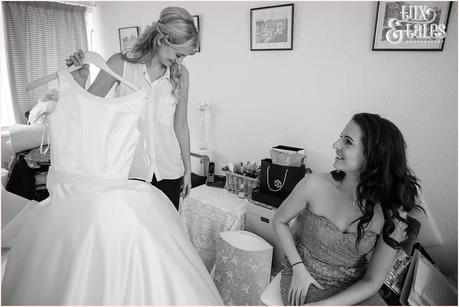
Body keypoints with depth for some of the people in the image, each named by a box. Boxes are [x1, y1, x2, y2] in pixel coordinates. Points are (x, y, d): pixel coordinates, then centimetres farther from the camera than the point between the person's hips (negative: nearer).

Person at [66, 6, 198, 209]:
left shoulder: (180, 74, -1)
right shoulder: (121, 64, -7)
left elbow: (180, 125, 5)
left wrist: (187, 169, 9)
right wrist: (80, 76, -19)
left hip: (168, 170, 2)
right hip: (128, 170, -1)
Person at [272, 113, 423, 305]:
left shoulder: (393, 214, -14)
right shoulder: (315, 185, -17)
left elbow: (372, 281, -8)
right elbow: (279, 221, -2)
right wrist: (298, 269, -10)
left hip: (353, 289, 2)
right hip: (303, 282, -2)